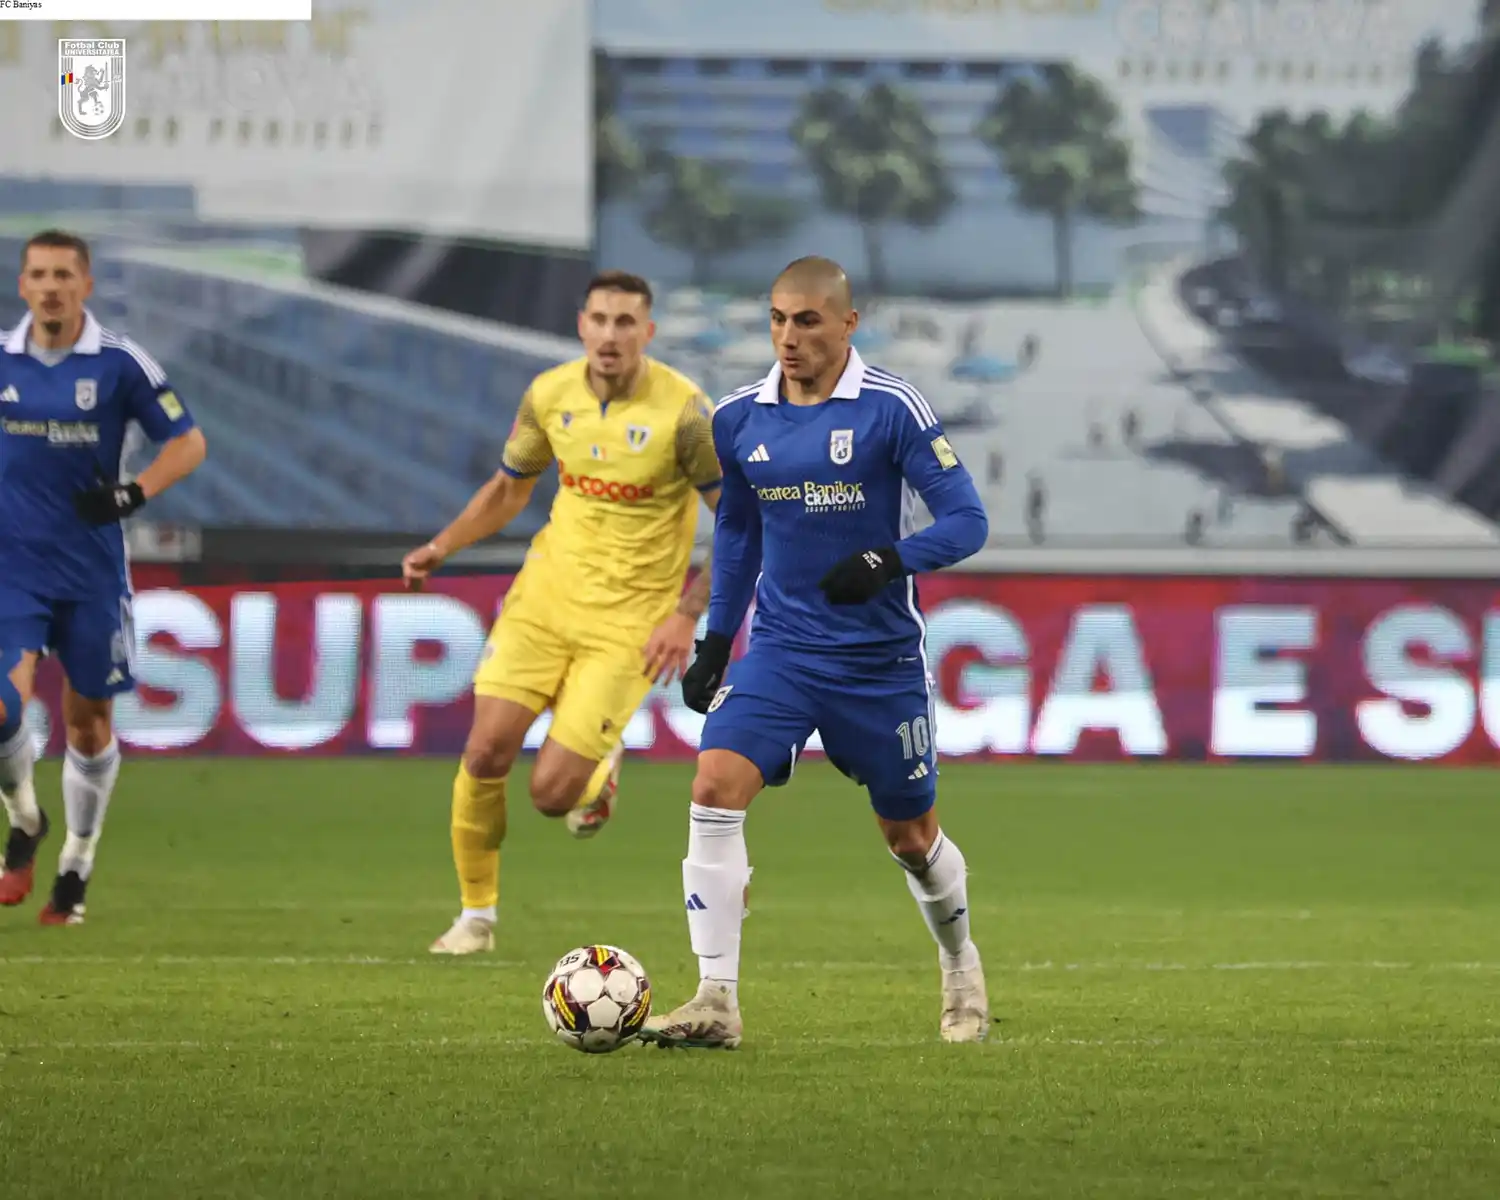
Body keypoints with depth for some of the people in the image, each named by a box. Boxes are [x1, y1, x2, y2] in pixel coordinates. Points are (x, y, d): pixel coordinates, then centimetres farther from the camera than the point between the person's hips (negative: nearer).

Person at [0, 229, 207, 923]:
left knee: (88, 720, 8)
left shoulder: (118, 364, -5)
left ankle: (76, 866, 27)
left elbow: (187, 442, -1)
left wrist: (135, 493, -17)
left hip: (90, 571, -1)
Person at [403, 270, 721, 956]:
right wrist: (442, 547, 0)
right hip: (545, 595, 4)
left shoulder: (682, 410, -15)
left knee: (552, 792, -10)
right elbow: (508, 489, 15)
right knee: (486, 754, -7)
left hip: (628, 620, -4)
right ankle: (476, 916, 12)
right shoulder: (549, 396, -2)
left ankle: (601, 763, 28)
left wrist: (688, 616, -15)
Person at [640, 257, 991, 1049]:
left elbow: (966, 521, -11)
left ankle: (961, 970, 40)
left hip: (879, 657, -3)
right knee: (715, 790, -19)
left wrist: (890, 560, -28)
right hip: (780, 648, 3)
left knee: (910, 835, 10)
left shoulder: (891, 410, -11)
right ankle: (716, 1002, -18)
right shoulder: (738, 420, 2)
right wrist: (714, 642, 15)